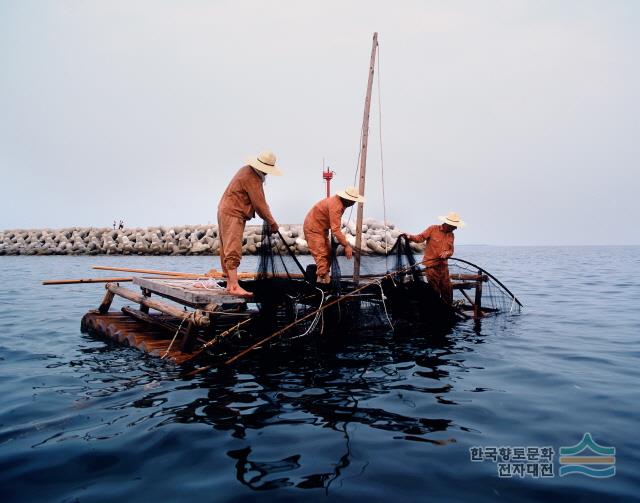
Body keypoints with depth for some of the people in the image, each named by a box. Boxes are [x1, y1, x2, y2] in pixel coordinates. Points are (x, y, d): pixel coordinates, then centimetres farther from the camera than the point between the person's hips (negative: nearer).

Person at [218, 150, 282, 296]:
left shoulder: (248, 171, 14)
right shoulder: (251, 178, -18)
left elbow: (259, 201, 16)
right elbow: (259, 203, -18)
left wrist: (268, 219, 9)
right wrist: (272, 222, -9)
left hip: (227, 212, 11)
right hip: (232, 215, -11)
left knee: (228, 250, 10)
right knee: (233, 251, -15)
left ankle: (229, 284, 16)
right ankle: (234, 287, -19)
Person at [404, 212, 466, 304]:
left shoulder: (451, 235, 10)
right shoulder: (433, 229, -7)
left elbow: (451, 250, 11)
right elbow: (420, 237, -11)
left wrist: (447, 253, -12)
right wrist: (410, 237, -29)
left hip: (443, 265, 6)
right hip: (432, 266, -6)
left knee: (447, 289, 12)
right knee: (435, 291, 0)